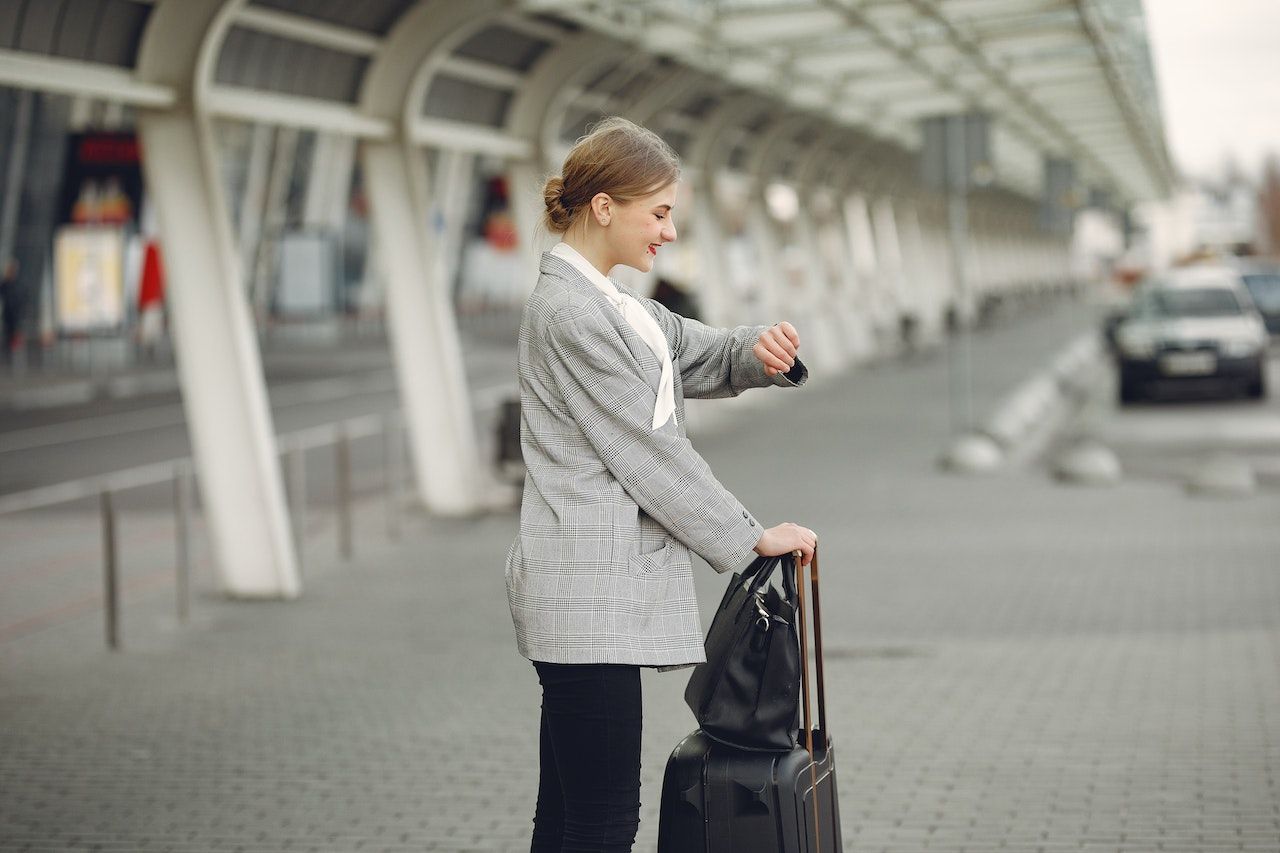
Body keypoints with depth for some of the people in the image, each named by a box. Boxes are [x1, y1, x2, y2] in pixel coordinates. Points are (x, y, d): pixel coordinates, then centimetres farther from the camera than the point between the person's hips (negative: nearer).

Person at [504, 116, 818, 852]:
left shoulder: (605, 301, 16)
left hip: (596, 594, 10)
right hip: (593, 596, -10)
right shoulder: (571, 313, -15)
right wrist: (753, 537, -7)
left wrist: (761, 353, -1)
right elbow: (651, 453, -14)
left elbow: (705, 357, 23)